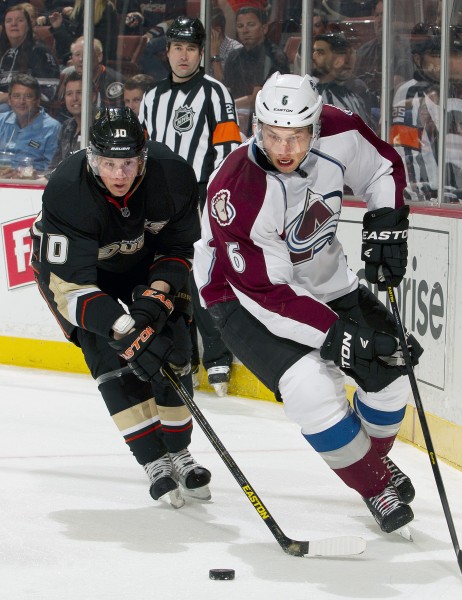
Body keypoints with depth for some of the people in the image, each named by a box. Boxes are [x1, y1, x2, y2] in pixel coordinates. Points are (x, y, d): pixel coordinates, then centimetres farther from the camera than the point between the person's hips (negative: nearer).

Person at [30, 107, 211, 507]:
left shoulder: (174, 175, -28)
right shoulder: (67, 193, -39)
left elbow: (179, 248, -10)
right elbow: (70, 288, -39)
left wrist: (157, 293, -28)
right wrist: (128, 331, -48)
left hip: (142, 261, 4)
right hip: (69, 265, -3)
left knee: (172, 348, -5)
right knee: (110, 353, -18)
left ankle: (179, 455, 12)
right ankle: (156, 463, -14)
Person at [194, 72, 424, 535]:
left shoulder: (339, 133, -20)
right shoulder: (237, 194, -35)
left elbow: (384, 168, 4)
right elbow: (267, 295, -31)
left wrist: (385, 226, -9)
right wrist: (336, 335, -33)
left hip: (323, 278, 6)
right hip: (243, 290, -6)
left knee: (390, 366, 0)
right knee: (312, 388, -25)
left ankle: (375, 457, 31)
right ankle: (376, 486, -2)